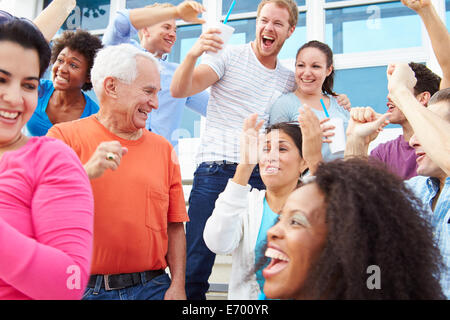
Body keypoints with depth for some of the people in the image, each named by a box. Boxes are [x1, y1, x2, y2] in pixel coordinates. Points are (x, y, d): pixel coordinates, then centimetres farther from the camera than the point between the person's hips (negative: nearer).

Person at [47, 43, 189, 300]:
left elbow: (175, 226, 8)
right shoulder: (64, 137, -1)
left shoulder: (163, 149, 8)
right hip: (82, 288, -2)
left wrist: (178, 286, 0)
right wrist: (86, 173, -24)